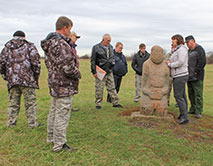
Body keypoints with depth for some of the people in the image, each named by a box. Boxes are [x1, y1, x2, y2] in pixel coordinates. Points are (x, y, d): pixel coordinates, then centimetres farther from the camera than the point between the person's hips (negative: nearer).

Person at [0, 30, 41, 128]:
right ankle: (32, 124, 8)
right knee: (30, 103, 4)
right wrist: (36, 77, 3)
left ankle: (11, 124, 16)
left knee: (13, 103, 12)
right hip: (27, 79, -3)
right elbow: (36, 62, -6)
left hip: (12, 80, 4)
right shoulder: (29, 46, 5)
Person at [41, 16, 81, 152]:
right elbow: (68, 67, -26)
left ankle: (51, 137, 36)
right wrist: (78, 74, -8)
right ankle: (59, 144, 7)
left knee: (54, 112, 21)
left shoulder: (49, 43, 11)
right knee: (62, 115, -2)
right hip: (64, 86, -10)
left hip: (54, 83, 10)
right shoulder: (61, 44, -21)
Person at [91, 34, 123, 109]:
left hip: (109, 72, 5)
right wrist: (94, 71, -10)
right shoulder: (96, 48, -5)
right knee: (99, 89, 0)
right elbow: (93, 60, -6)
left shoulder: (110, 47, 12)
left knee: (112, 88, 9)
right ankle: (98, 104, 12)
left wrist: (112, 63, 14)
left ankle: (115, 102, 17)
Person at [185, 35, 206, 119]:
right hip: (189, 77, 8)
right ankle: (192, 109, 21)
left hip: (197, 77, -8)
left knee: (198, 94, -6)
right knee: (191, 94, 12)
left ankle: (198, 112, -1)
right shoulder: (189, 51, 18)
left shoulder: (199, 49, -7)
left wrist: (196, 71, -16)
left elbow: (202, 62, -15)